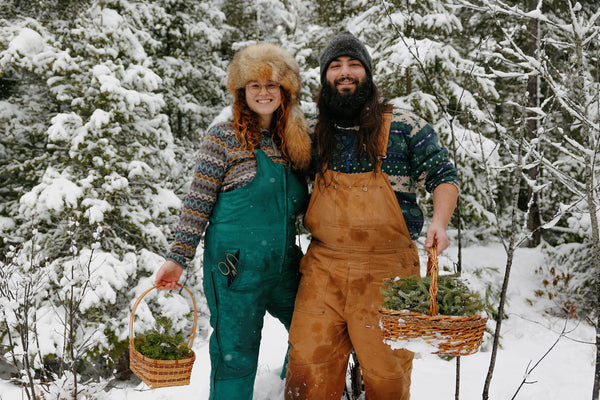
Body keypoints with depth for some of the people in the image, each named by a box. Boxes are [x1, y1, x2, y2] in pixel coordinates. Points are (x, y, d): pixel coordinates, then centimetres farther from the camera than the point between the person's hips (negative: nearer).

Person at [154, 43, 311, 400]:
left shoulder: (295, 141, 10)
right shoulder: (224, 137, -6)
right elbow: (198, 202, -6)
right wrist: (178, 257, -9)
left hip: (285, 264, 6)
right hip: (236, 267, -5)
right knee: (236, 355, 1)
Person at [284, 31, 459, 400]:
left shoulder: (403, 127, 1)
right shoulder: (312, 135, 10)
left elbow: (444, 176, 5)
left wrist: (439, 223, -13)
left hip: (387, 271, -2)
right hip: (323, 271, 3)